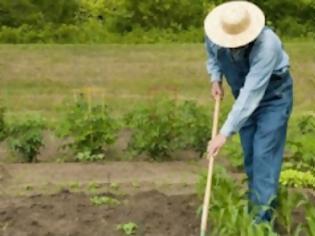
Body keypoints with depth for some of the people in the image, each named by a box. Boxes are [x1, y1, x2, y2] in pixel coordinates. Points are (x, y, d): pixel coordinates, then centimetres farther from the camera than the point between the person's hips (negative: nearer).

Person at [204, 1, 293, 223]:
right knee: (250, 155, 11)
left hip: (273, 96, -6)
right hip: (245, 96, 6)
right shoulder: (214, 36, -20)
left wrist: (225, 133, -40)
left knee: (264, 156, -12)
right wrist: (216, 79, -9)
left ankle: (262, 220, -9)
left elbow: (251, 94, -39)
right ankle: (255, 205, 27)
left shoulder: (267, 44, -38)